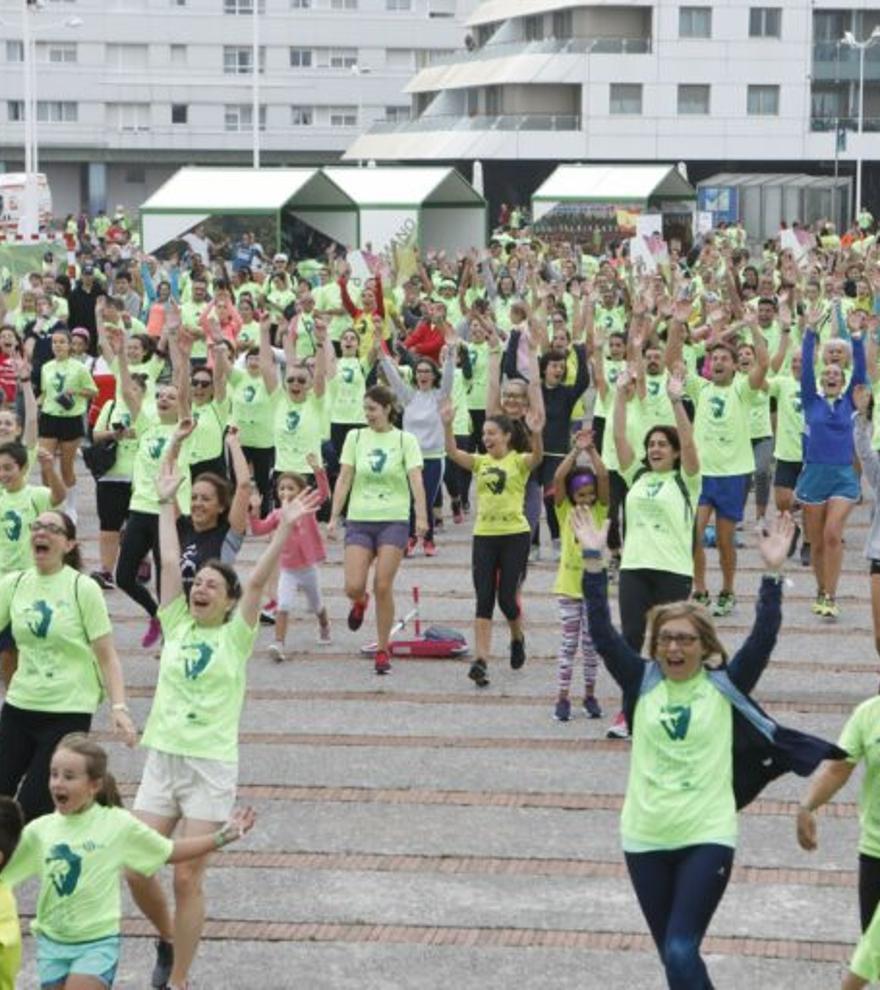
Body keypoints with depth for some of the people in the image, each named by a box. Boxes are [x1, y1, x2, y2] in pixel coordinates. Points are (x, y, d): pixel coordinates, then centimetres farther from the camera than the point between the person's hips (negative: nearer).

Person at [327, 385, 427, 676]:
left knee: (383, 587, -8)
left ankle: (382, 650, 5)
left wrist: (421, 516, -22)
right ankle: (360, 602, 31)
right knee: (353, 587, -8)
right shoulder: (355, 437, 7)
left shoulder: (405, 440, 0)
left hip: (394, 521, -2)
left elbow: (416, 479, -9)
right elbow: (344, 479, 6)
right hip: (359, 520, 2)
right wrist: (334, 517, 0)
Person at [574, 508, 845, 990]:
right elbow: (602, 632, -4)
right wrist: (594, 560, -12)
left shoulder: (725, 687, -1)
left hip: (707, 837, -3)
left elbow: (763, 638, -11)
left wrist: (772, 572, -20)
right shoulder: (642, 683, 3)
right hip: (645, 839, 3)